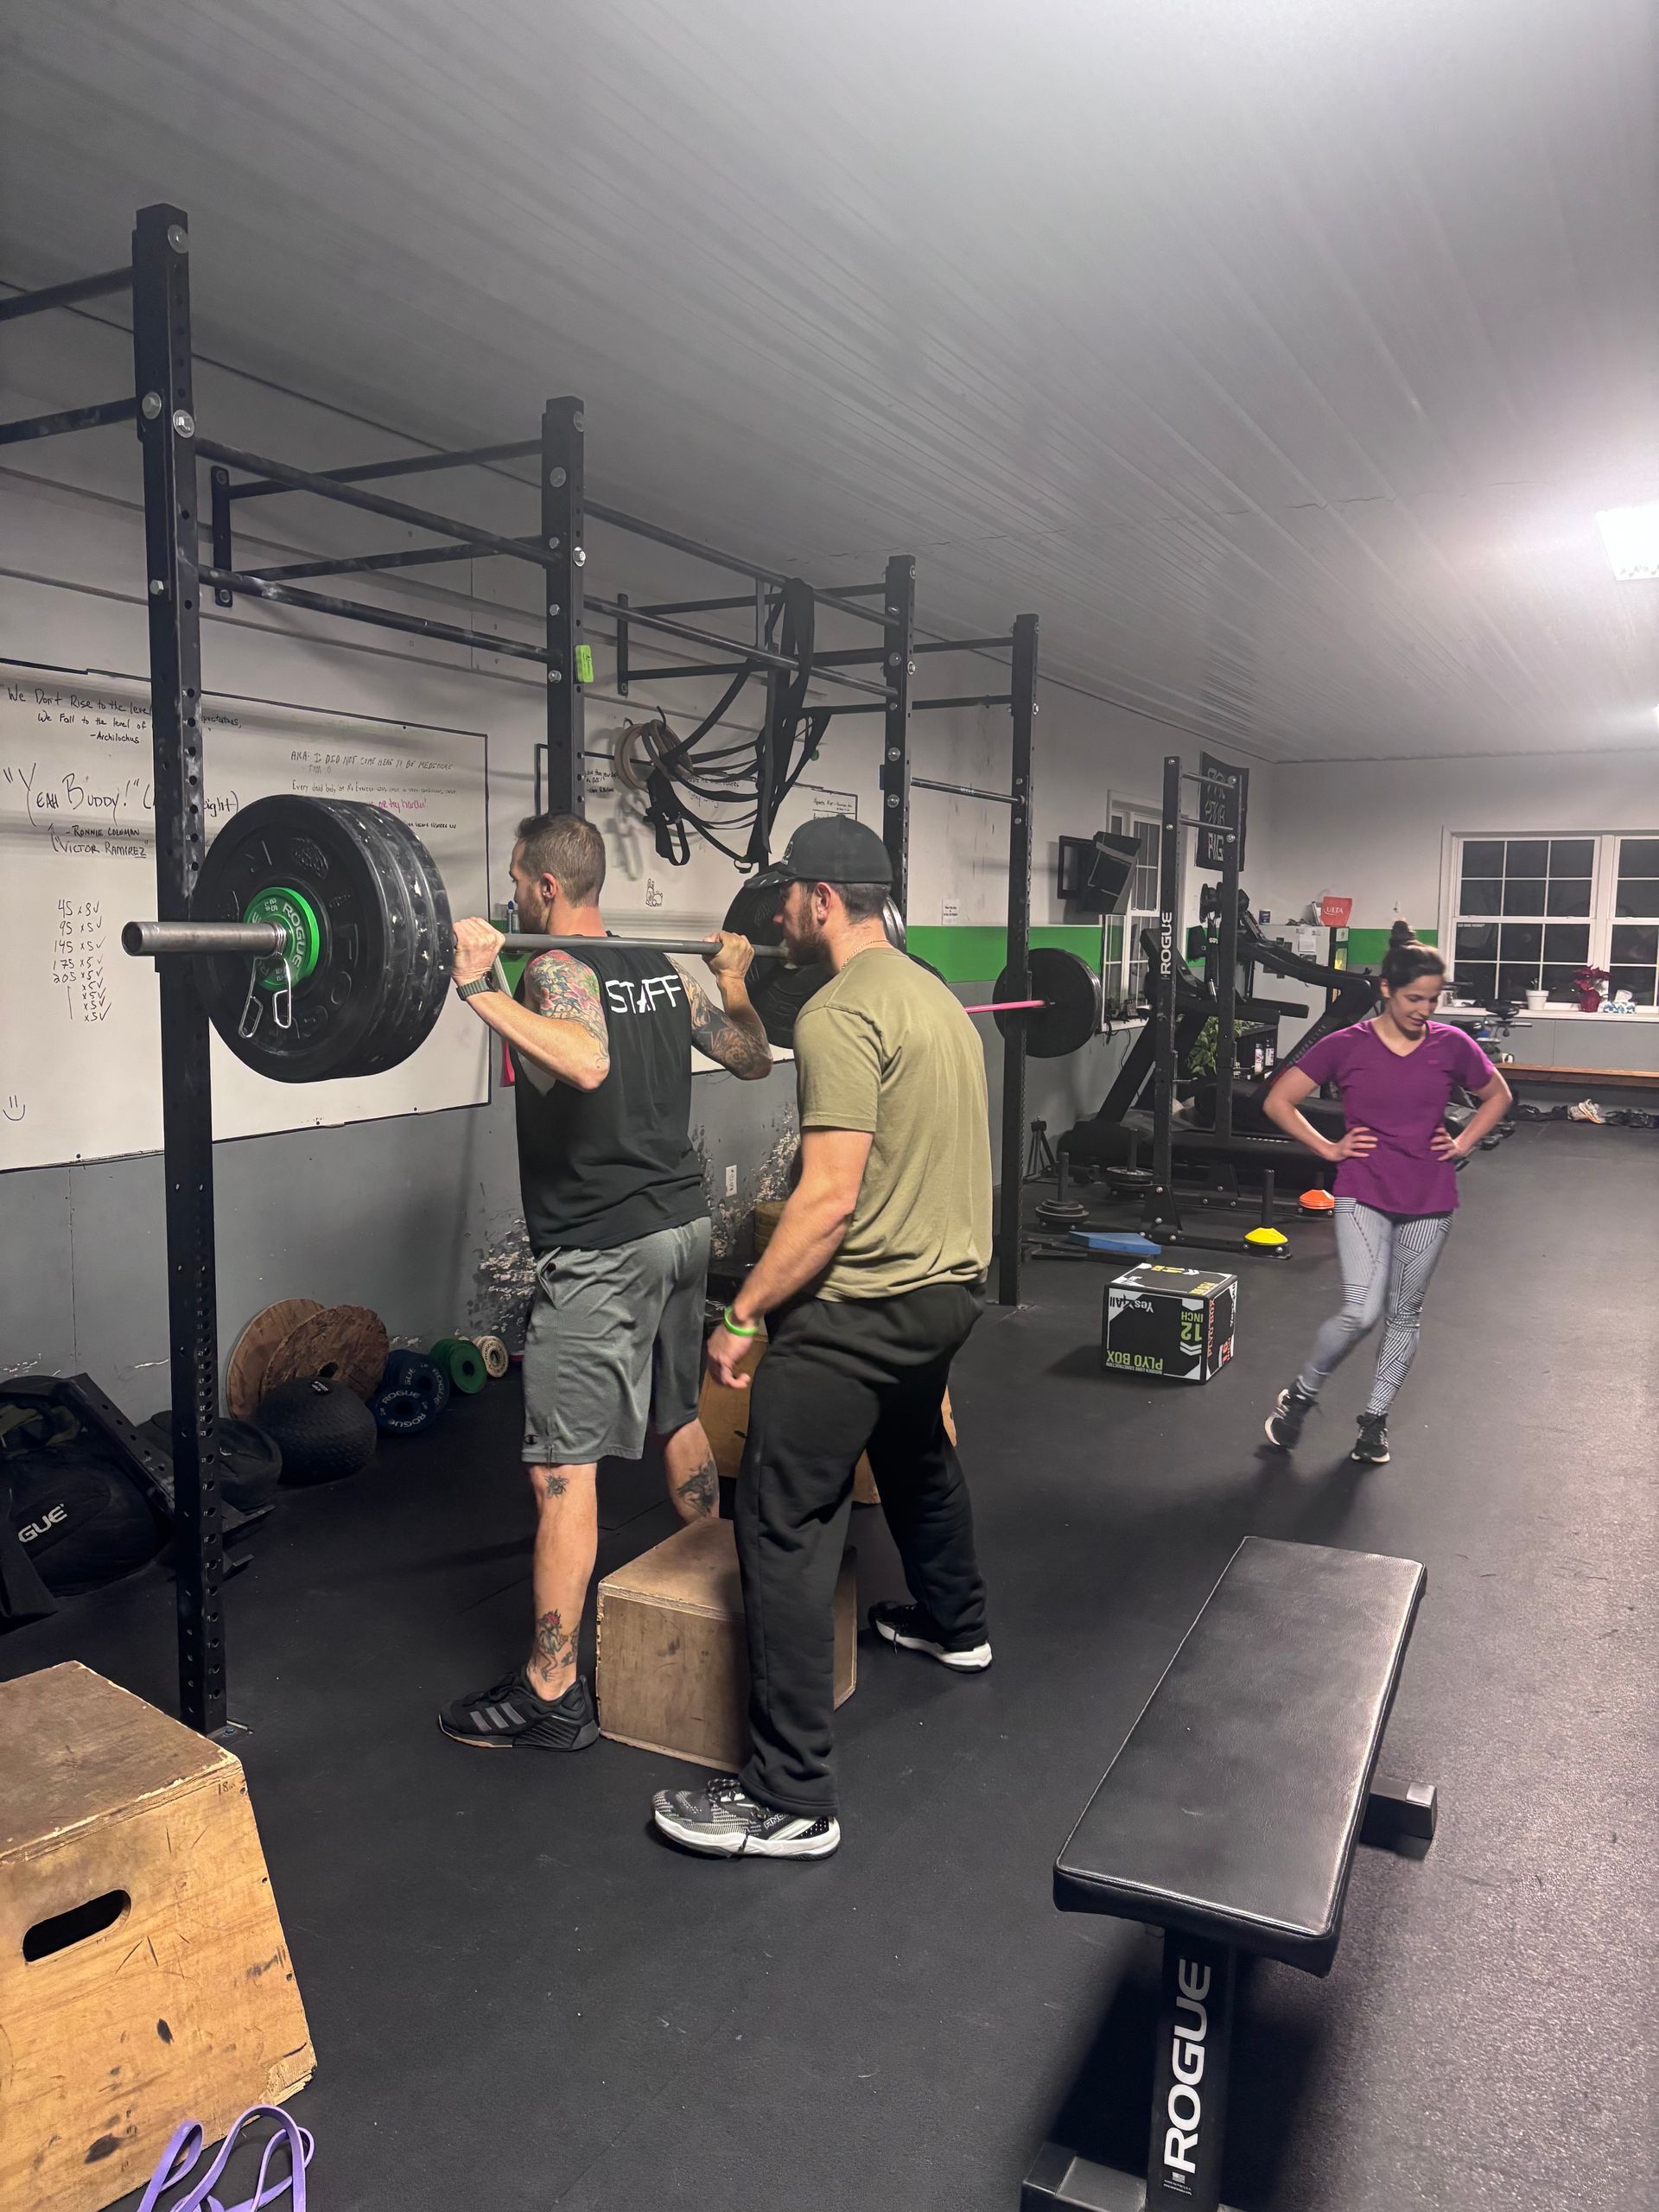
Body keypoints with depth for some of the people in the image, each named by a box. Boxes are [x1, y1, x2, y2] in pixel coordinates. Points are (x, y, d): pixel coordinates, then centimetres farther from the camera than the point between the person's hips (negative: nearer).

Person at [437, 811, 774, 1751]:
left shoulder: (557, 970, -14)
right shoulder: (667, 970, 10)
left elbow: (586, 1062, -36)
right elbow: (754, 1058, 19)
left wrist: (480, 986, -33)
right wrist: (734, 977, 32)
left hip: (601, 1250, -9)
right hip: (684, 1224, 9)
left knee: (562, 1468, -2)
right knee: (679, 1418, 24)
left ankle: (551, 1695, 5)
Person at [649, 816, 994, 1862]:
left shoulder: (841, 1014, -20)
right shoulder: (936, 996, 11)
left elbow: (832, 1196, -25)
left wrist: (742, 1315, -18)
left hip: (866, 1304, -10)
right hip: (952, 1282, 10)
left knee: (784, 1526, -5)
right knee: (917, 1452, 33)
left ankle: (790, 1800, 0)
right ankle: (953, 1624, 56)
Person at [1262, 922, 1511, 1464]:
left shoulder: (1451, 1044, -2)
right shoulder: (1345, 1046, -7)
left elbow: (1497, 1096, 17)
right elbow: (1278, 1101, -1)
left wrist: (1463, 1143, 4)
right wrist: (1328, 1148, -5)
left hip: (1429, 1200, 3)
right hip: (1364, 1193, -3)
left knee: (1404, 1314, 11)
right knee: (1361, 1311, -16)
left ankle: (1375, 1419, 28)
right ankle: (1301, 1394, 9)